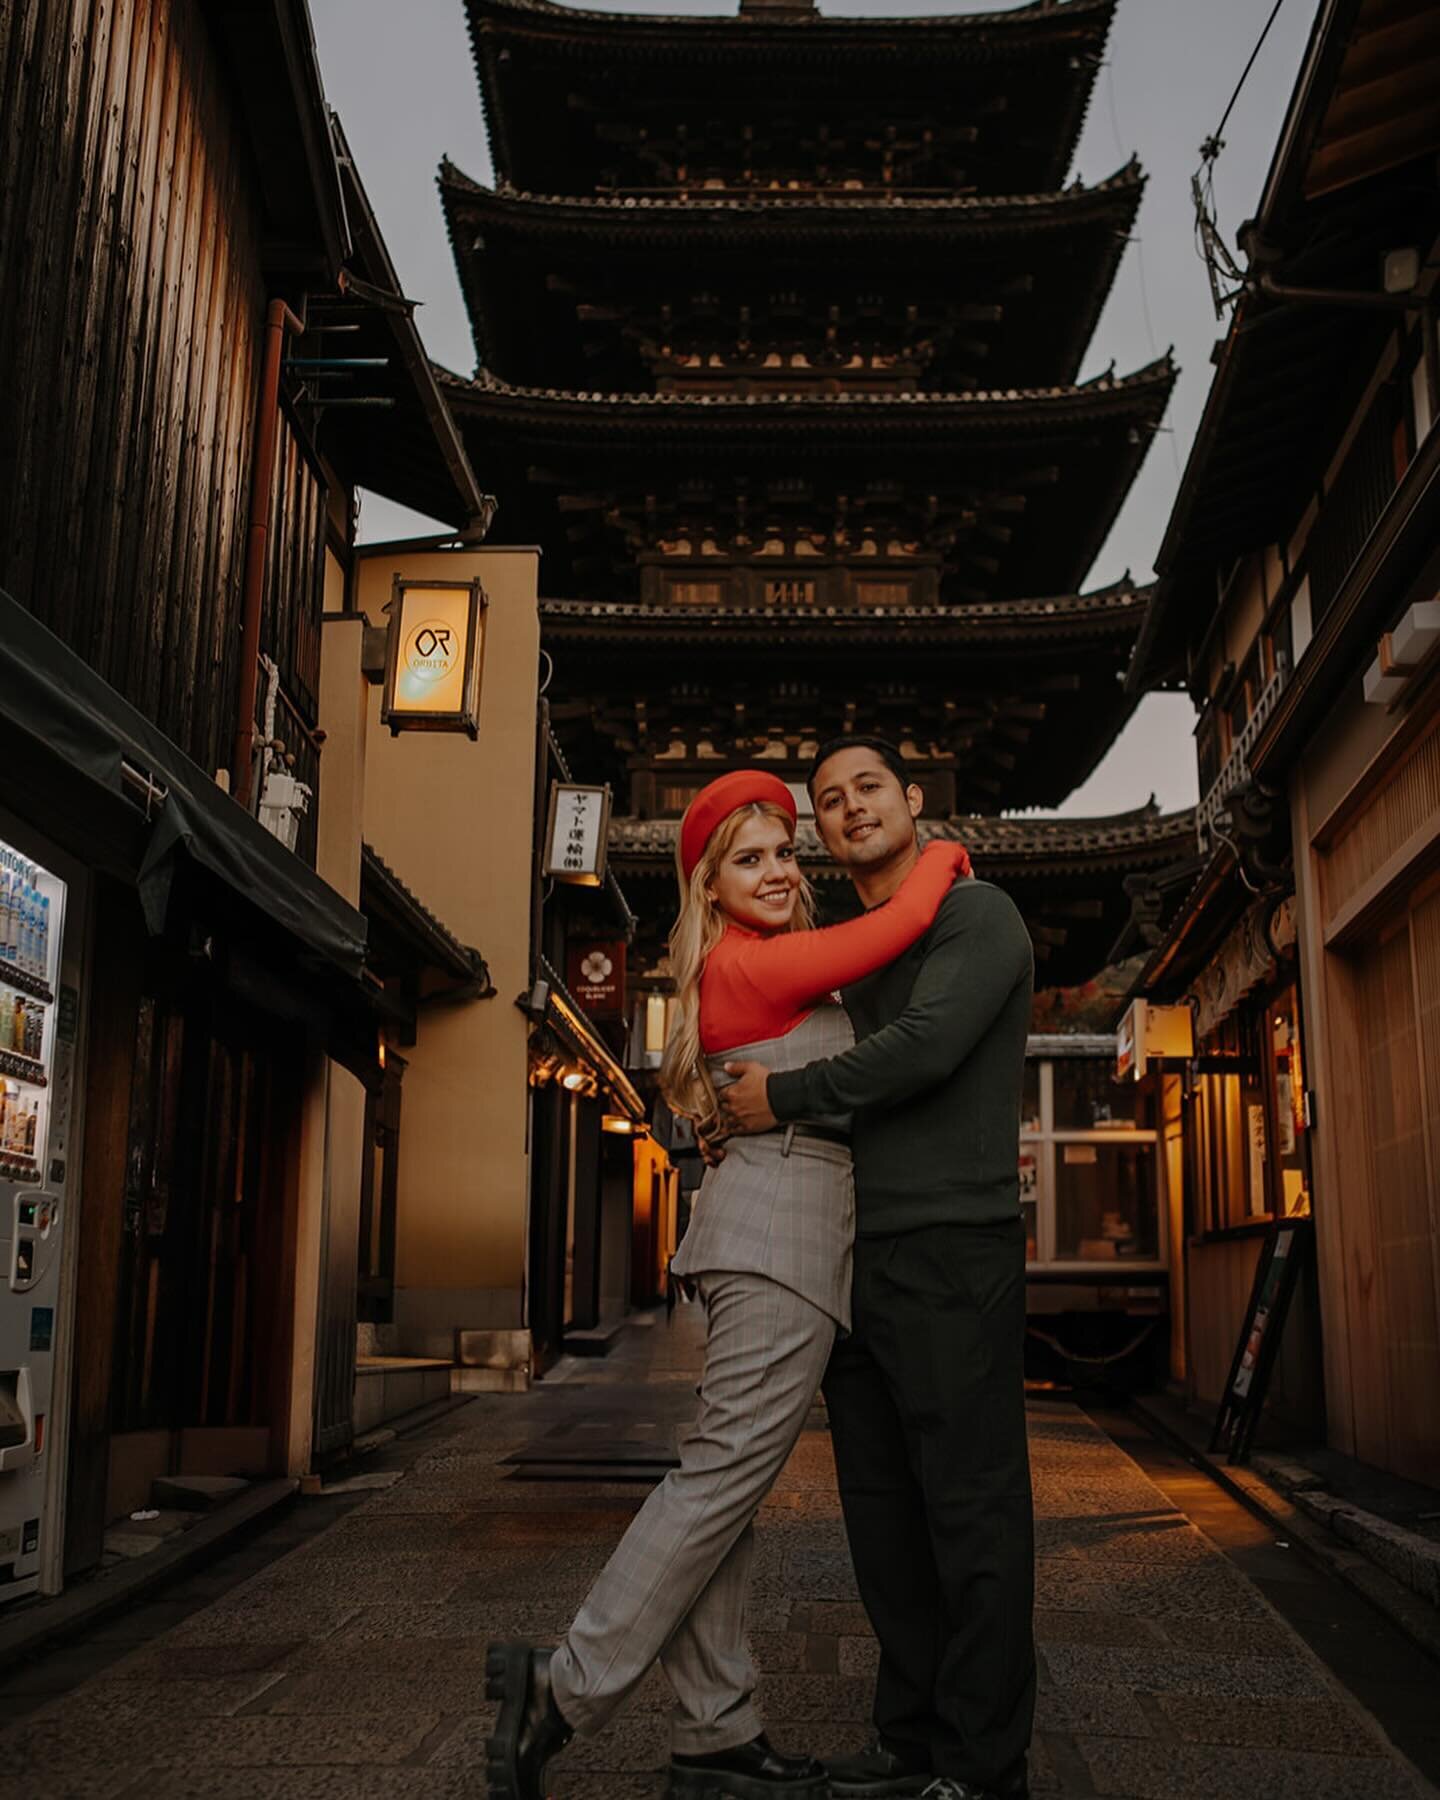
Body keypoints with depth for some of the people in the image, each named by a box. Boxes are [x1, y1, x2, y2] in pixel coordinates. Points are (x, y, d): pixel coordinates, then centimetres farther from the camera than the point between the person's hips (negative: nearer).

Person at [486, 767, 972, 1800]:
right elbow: (906, 920, -8)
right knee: (729, 1472, -10)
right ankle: (569, 1688, -7)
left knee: (725, 1482, 6)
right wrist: (948, 855, 9)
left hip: (765, 1230, 10)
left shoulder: (768, 971, 22)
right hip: (783, 1221, -10)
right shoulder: (755, 964, -7)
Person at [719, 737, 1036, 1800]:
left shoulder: (977, 915, -3)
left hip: (951, 1252, -8)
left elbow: (927, 1045, -19)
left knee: (970, 1513, -2)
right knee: (884, 1514, 12)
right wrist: (733, 1127, 17)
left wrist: (786, 1097, -11)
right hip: (857, 1260, 8)